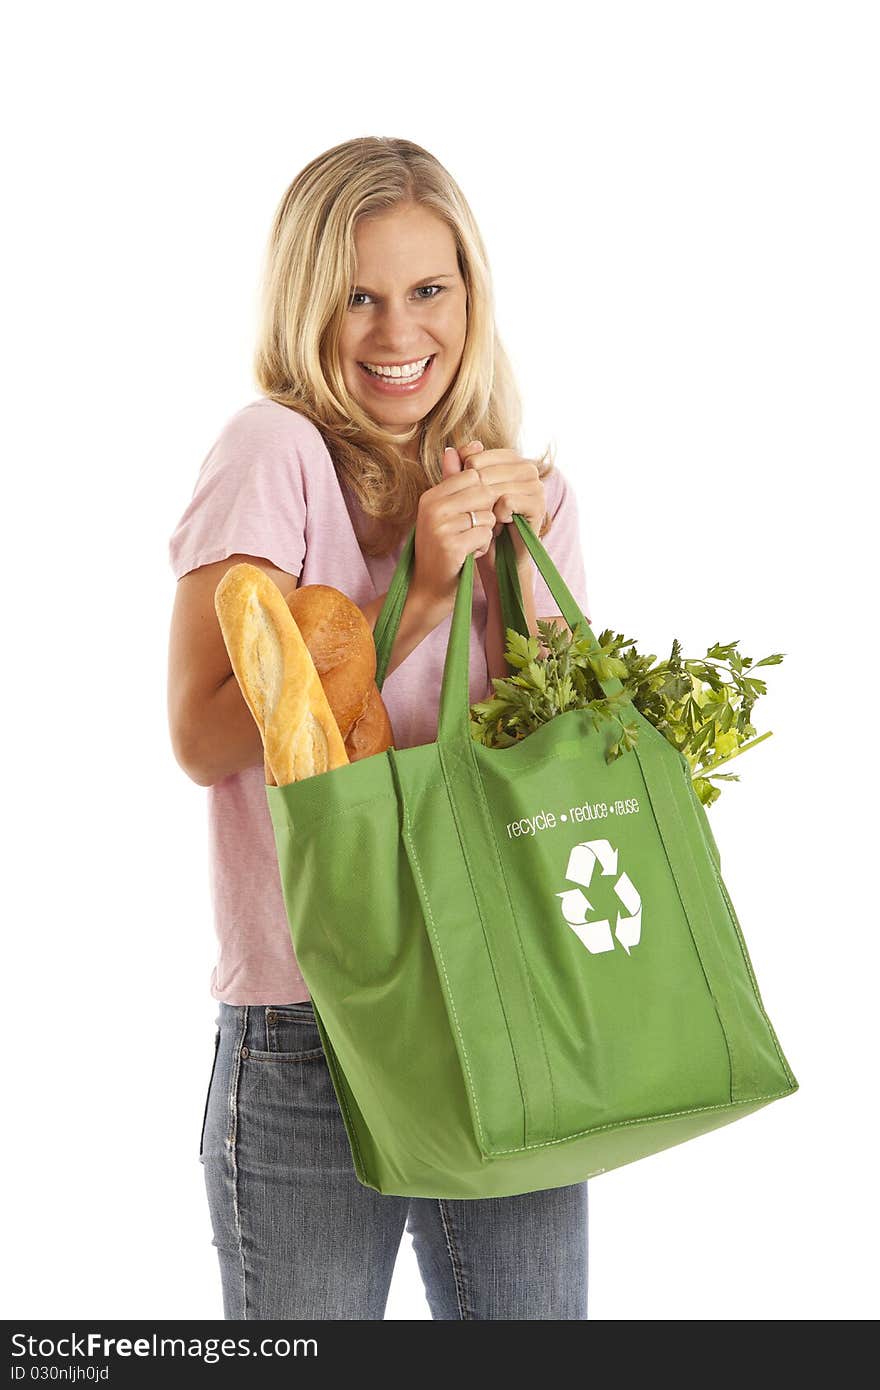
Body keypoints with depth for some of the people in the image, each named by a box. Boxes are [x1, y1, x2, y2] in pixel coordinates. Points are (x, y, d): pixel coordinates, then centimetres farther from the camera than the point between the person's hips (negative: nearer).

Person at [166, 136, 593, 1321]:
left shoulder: (533, 494, 10)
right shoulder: (275, 451, -6)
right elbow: (204, 737, -14)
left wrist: (516, 561, -7)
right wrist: (418, 600, -18)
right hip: (307, 1041, -4)